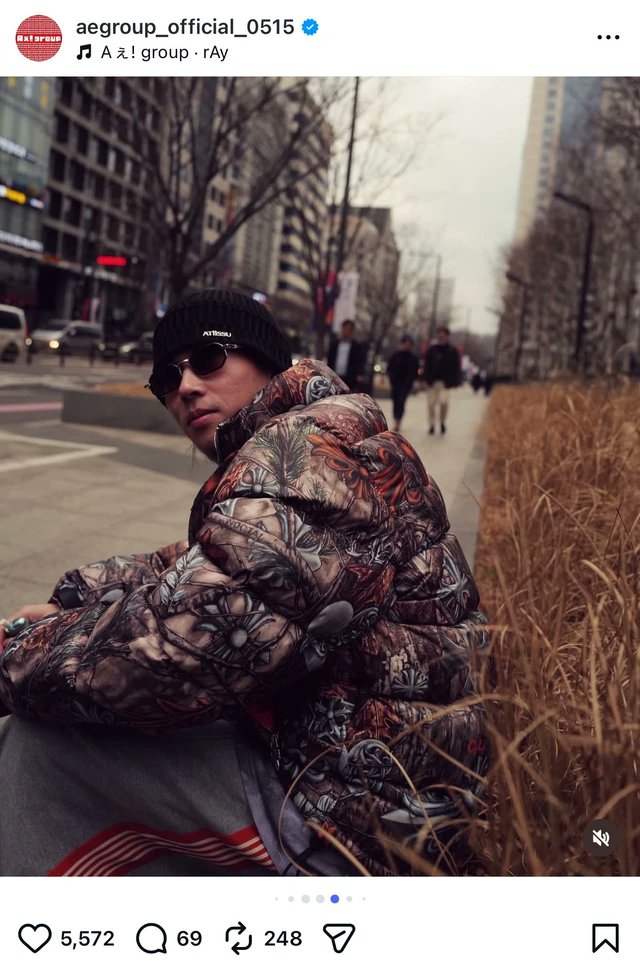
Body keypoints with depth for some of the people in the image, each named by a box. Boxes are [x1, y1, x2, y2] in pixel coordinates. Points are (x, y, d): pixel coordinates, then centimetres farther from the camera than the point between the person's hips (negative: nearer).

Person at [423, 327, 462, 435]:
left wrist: (453, 381, -5)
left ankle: (443, 422, 4)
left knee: (443, 401, -19)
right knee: (431, 404, 3)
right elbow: (427, 365, 9)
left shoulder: (452, 351, 4)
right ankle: (432, 425, 16)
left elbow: (456, 367, 4)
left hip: (445, 382, -3)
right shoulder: (431, 349, 9)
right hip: (432, 381, 3)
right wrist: (427, 378, -2)